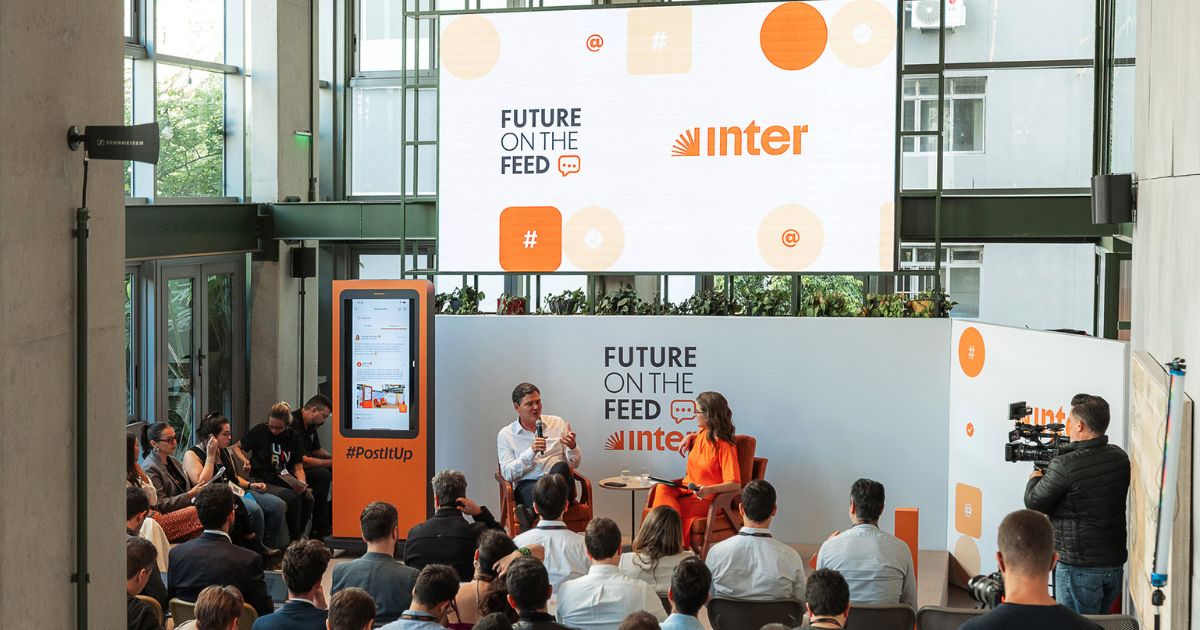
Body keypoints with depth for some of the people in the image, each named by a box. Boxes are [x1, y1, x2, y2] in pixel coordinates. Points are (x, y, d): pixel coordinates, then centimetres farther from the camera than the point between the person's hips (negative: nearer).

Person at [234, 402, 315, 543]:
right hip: (262, 481, -3)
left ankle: (299, 535, -5)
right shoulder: (259, 431, 0)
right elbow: (236, 447, 12)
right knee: (293, 497, -30)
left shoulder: (293, 437, 8)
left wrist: (302, 484, -12)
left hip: (285, 481, 4)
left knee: (308, 497, -27)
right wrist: (246, 461, -8)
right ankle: (295, 541, -13)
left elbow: (298, 467, 8)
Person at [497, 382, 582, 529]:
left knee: (561, 467, -35)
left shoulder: (557, 423, 15)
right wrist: (531, 452, -14)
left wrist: (572, 447, -10)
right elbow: (507, 474, -2)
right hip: (527, 485, -3)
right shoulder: (505, 435, 10)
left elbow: (575, 463, 13)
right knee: (536, 489, -41)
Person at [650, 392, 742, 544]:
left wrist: (709, 490, -35)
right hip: (686, 490, 8)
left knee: (666, 508, -30)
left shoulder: (725, 447, -13)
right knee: (662, 489, -25)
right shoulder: (702, 435, 13)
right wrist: (690, 437, 20)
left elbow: (735, 484, -20)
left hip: (706, 499, -8)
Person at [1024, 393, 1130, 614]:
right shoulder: (1120, 457, 2)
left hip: (1080, 569, -7)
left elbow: (1034, 503, -9)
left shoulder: (1065, 466, -21)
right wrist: (1048, 475, 17)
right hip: (1115, 564, 7)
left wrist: (1035, 478, 10)